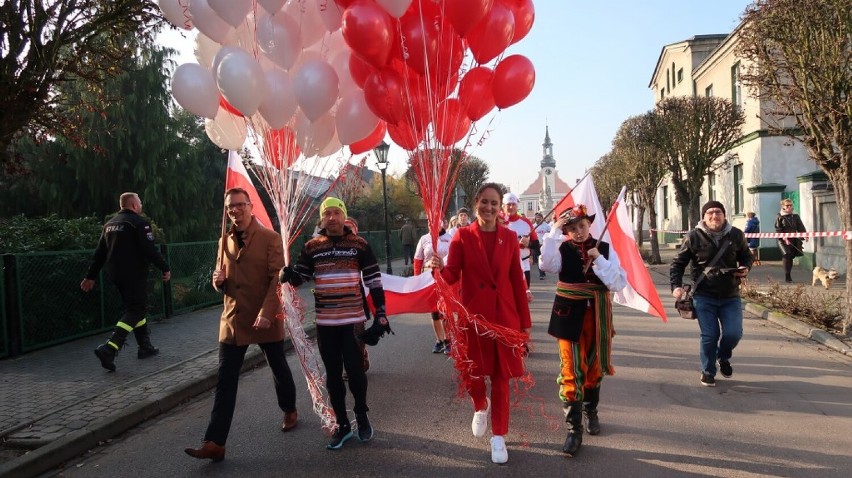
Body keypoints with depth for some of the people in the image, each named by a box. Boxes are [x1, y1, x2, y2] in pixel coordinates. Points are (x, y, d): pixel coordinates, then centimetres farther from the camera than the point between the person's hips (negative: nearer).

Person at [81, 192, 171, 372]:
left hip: (115, 274, 9)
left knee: (134, 307, 18)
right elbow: (150, 250, -17)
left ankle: (145, 346, 22)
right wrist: (165, 268, -8)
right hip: (134, 275, -9)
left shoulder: (110, 224, 14)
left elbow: (99, 253, 15)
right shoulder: (139, 222, -10)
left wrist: (91, 276, 18)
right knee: (136, 310, -6)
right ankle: (109, 348, -21)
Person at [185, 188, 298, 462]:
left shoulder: (270, 238, -7)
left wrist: (266, 313, -24)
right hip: (232, 318, 4)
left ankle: (289, 411, 40)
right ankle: (215, 442, 1)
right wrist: (218, 280, -7)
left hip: (265, 319, -4)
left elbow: (276, 279, -13)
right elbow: (222, 282, 18)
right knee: (225, 380, 0)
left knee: (278, 369, 14)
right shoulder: (224, 241, 10)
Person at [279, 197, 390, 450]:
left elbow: (373, 279, 0)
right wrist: (287, 274, -17)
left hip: (353, 320, -2)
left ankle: (362, 416, 26)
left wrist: (380, 312, -3)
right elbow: (299, 277, 7)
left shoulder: (359, 244, -1)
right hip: (325, 322, 3)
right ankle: (342, 425, 22)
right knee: (333, 375, 9)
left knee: (355, 371, 1)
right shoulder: (312, 246, 5)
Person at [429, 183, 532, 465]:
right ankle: (481, 407, 43)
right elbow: (452, 276, -8)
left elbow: (517, 281, 3)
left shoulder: (510, 237, 1)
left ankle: (498, 436, 23)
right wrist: (439, 268, -32)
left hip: (505, 315, 1)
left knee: (501, 376, 7)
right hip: (473, 314, -1)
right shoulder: (463, 236, -3)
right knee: (472, 372, 7)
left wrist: (525, 321, 4)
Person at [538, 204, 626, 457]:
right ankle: (574, 429, 1)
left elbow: (618, 283, -8)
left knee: (594, 368, 17)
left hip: (597, 317, 2)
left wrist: (598, 260, -17)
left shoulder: (605, 249, 0)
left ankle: (590, 412, 42)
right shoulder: (563, 250, -4)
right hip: (570, 316, -2)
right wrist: (554, 232, -25)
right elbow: (546, 264, -26)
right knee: (571, 372, -6)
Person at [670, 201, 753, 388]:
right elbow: (678, 263, 1)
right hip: (704, 296, -2)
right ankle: (708, 371, 20)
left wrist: (745, 268, -4)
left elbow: (747, 256, 19)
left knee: (733, 333, -4)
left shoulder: (736, 235, 1)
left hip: (730, 296, 2)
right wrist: (676, 286, -12)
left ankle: (723, 357, 30)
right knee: (709, 335, -2)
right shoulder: (694, 237, -5)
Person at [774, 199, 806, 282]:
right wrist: (784, 238, -20)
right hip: (784, 241, -4)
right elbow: (778, 230, -6)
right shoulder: (780, 217, 0)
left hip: (794, 240, 4)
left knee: (791, 257, 7)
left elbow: (801, 228, 8)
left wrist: (805, 235, -9)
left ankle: (789, 276, 19)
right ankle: (787, 276, -9)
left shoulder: (795, 216, 13)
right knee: (787, 256, -15)